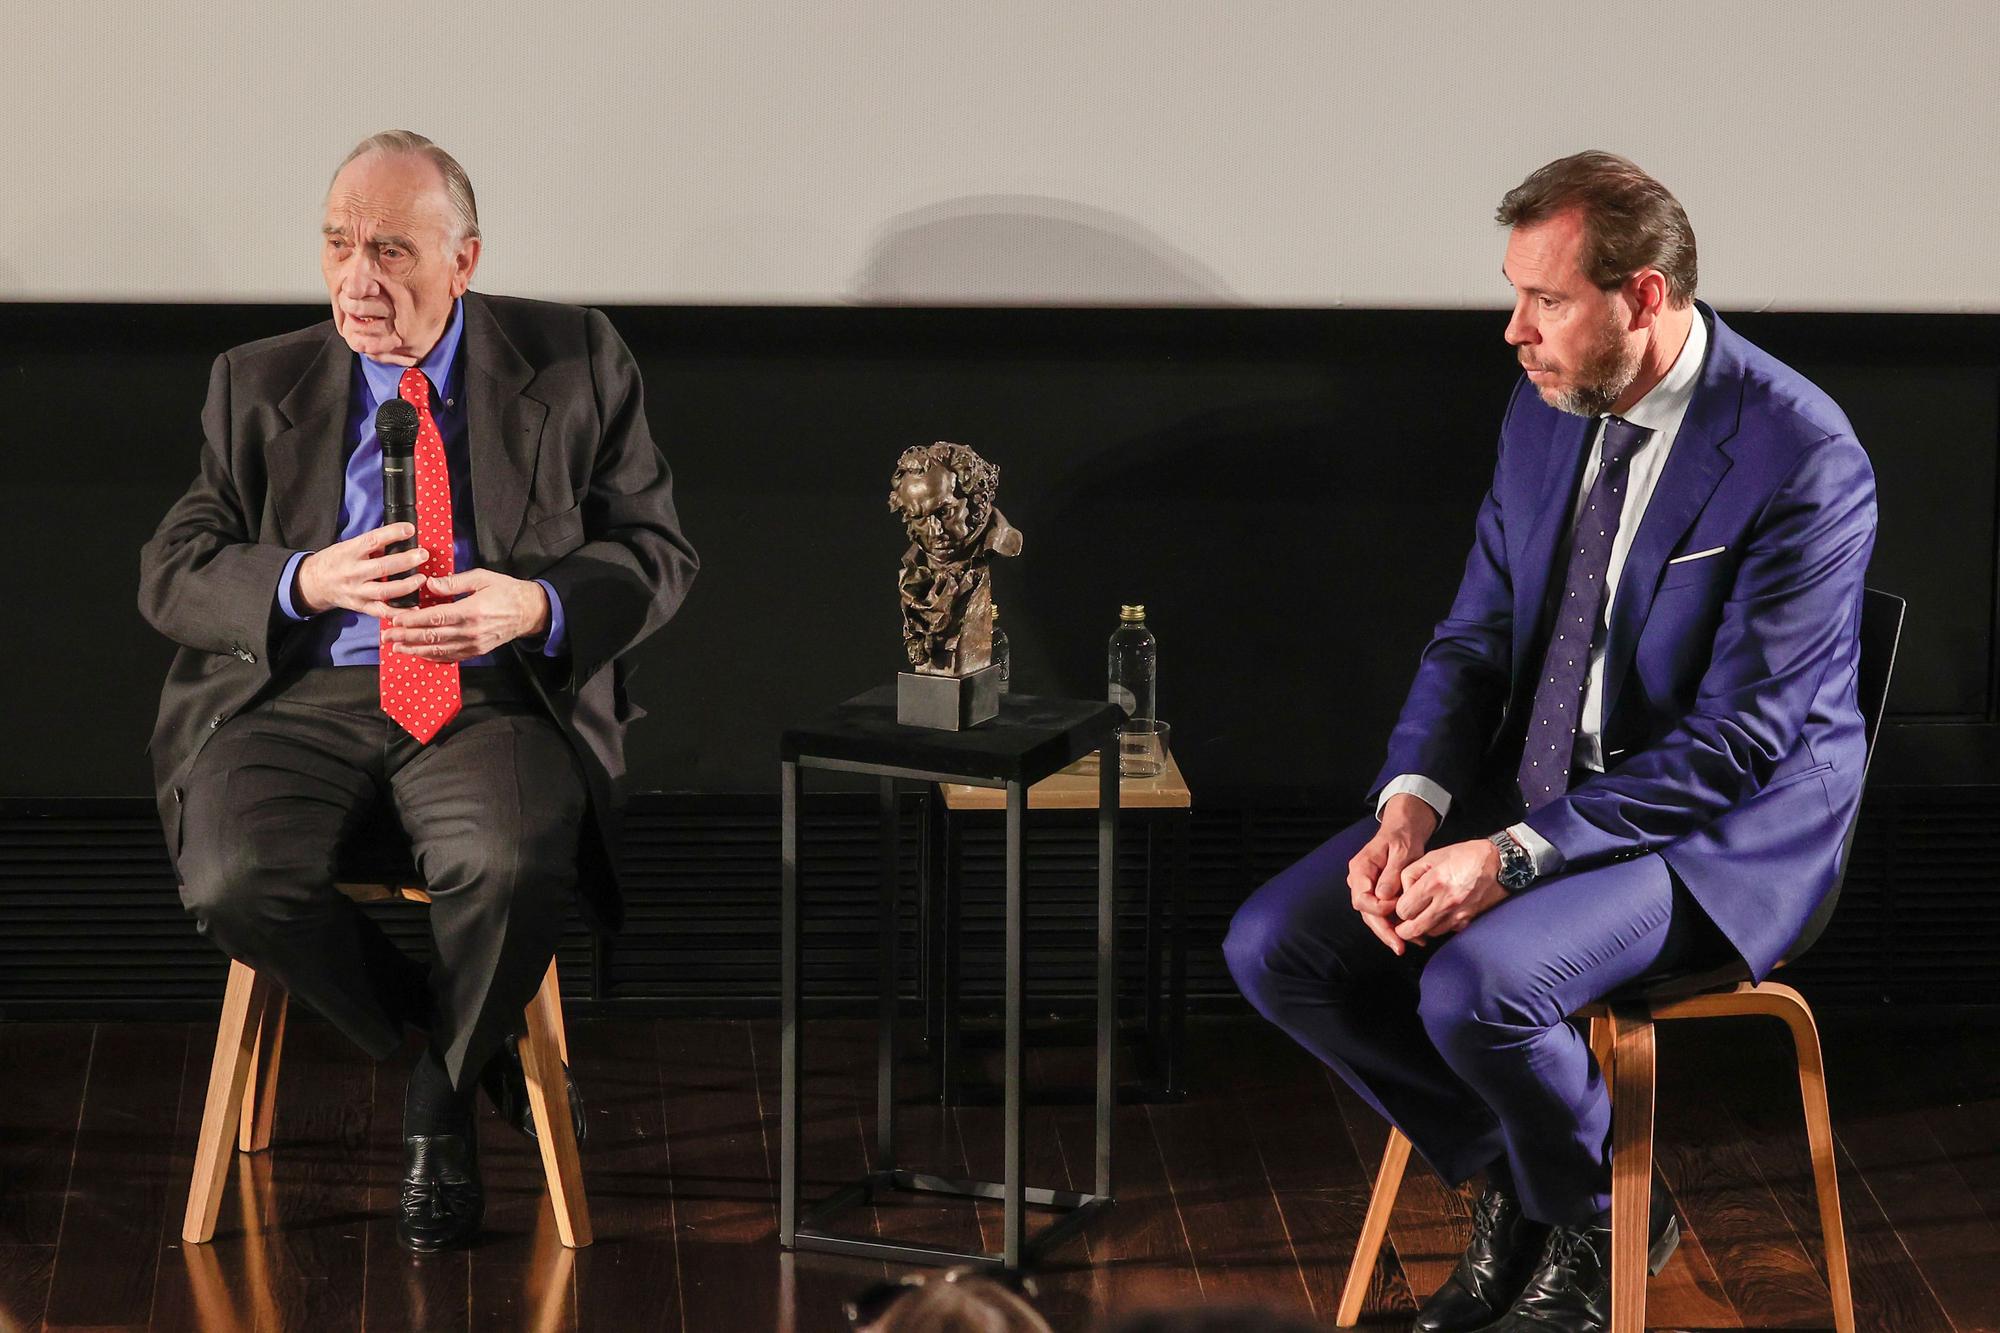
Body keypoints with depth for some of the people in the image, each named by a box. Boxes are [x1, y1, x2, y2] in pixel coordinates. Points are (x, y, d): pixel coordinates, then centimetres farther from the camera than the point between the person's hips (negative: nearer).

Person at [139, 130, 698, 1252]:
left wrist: (535, 605, -15)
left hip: (492, 697, -2)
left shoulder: (576, 365, 7)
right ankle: (475, 1051, -1)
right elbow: (172, 574, 8)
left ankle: (440, 1109, -3)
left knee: (514, 865, -34)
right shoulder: (259, 385, 12)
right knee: (238, 883, -29)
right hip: (299, 691, 2)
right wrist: (305, 582, -14)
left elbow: (659, 554, 6)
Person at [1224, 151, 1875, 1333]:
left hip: (1722, 830, -7)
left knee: (1479, 986, -32)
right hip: (1535, 790, 8)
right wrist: (1414, 803, -12)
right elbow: (1476, 640, 9)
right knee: (1276, 948, -9)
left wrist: (1515, 856, -28)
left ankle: (1601, 1223, 0)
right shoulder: (1545, 416, 3)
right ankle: (1514, 1182, 11)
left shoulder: (1801, 457, -21)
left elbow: (1739, 740, -23)